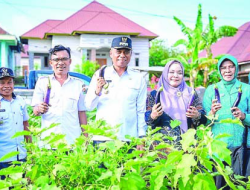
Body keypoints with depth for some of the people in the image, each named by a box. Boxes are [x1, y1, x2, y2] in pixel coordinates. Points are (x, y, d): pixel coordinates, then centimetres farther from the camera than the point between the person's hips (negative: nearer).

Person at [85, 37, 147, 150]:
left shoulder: (138, 79, 7)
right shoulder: (100, 75, 7)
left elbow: (141, 111, 8)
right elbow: (89, 106, 4)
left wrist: (141, 138, 4)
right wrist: (97, 91, -15)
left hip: (129, 140, 0)